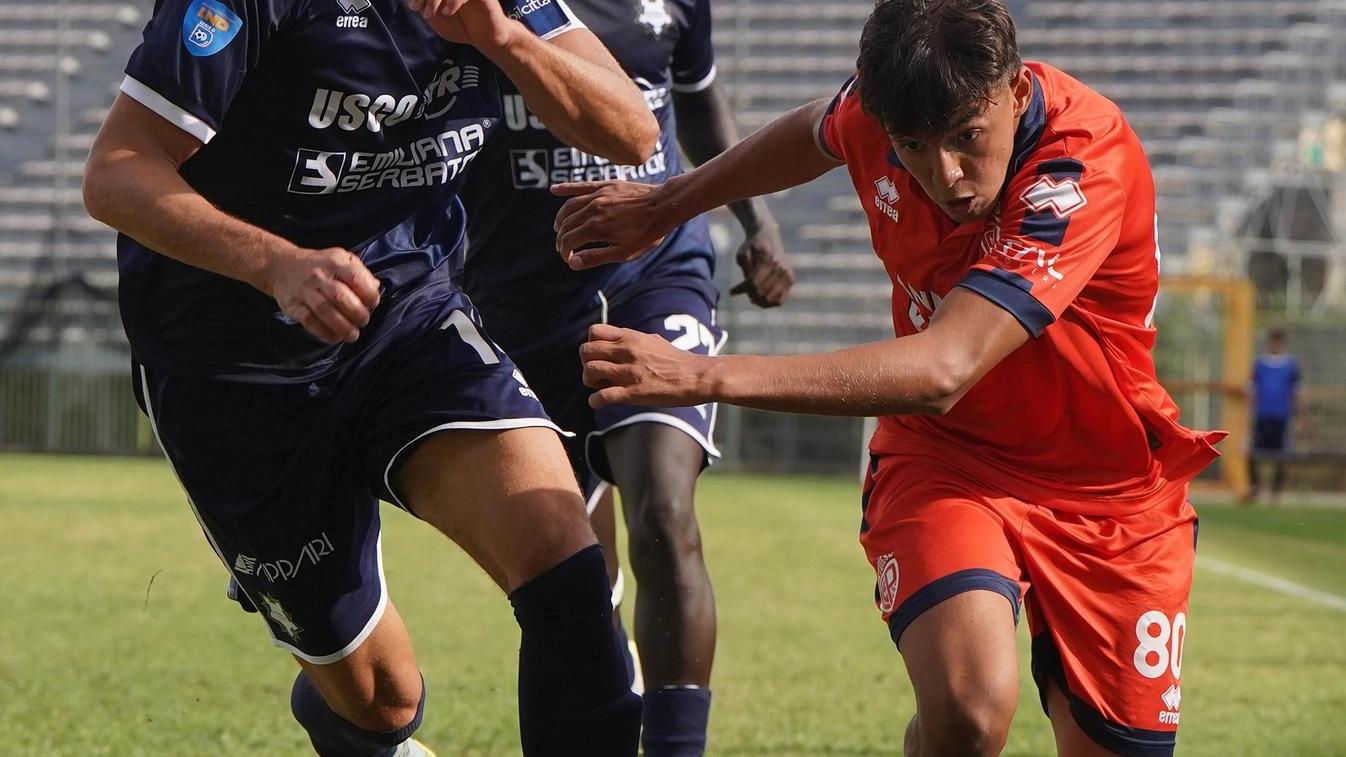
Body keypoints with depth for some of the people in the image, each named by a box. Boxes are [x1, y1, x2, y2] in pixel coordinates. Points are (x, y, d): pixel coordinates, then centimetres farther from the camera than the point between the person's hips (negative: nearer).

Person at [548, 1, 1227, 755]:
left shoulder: (1088, 163, -31)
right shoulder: (880, 113, -15)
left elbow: (942, 369, -41)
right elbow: (816, 133, 15)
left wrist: (708, 377, -44)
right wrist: (668, 204, 25)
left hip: (1108, 493, -1)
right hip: (943, 457, 2)